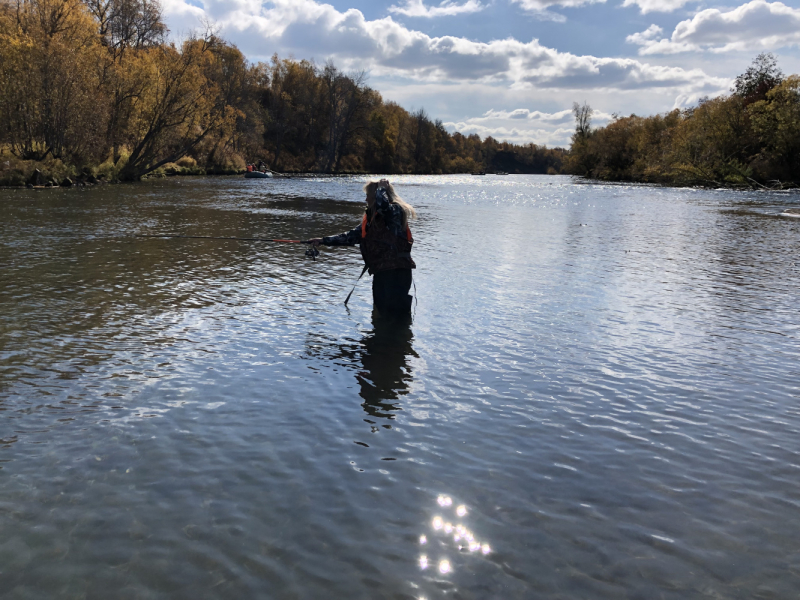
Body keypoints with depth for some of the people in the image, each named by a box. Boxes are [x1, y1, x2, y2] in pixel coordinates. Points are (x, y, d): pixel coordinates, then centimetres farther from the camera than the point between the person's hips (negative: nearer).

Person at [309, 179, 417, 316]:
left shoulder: (395, 211, -8)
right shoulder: (370, 217, 17)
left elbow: (382, 204, -31)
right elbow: (352, 236, 19)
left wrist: (381, 187, -11)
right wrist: (324, 240, 17)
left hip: (397, 271, -8)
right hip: (380, 271, 8)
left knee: (394, 310, -11)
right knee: (380, 308, 11)